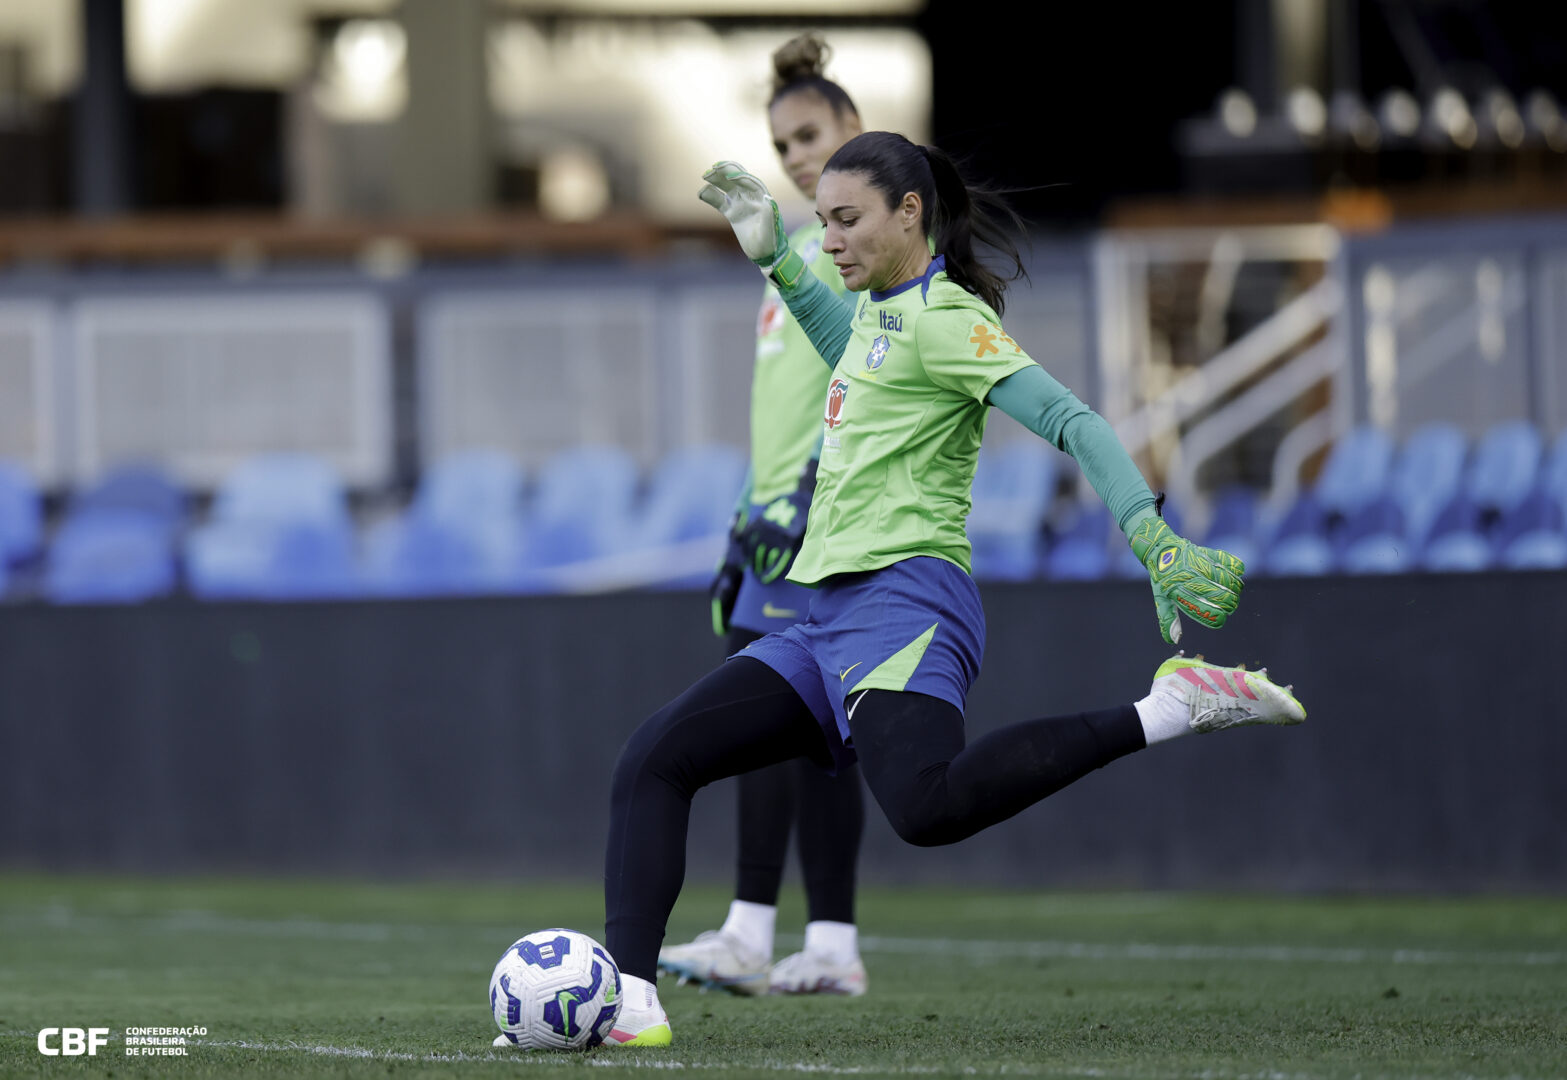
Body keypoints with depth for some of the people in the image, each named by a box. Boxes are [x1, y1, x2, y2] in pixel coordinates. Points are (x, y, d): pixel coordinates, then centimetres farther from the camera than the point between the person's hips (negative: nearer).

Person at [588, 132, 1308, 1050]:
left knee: (926, 804, -38)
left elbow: (1071, 420, -18)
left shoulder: (944, 319, -7)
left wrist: (1153, 538, -30)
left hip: (904, 603, -10)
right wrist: (776, 258, 42)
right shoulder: (883, 307, 21)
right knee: (653, 762, 0)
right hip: (833, 620, 10)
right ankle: (630, 999, -9)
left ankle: (1169, 707, -31)